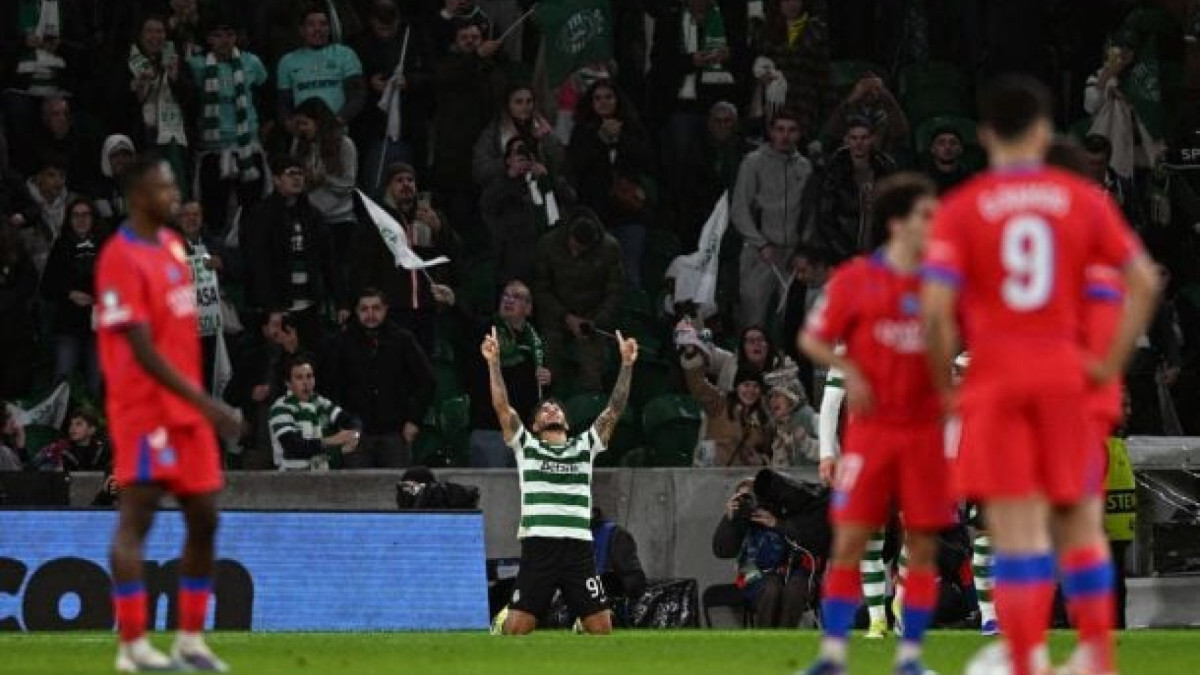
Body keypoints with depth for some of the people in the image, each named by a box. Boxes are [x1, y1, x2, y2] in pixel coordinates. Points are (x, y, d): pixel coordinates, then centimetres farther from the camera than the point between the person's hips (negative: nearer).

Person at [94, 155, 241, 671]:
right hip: (145, 410, -9)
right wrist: (204, 403, -24)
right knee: (136, 521, -6)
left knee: (204, 520, 8)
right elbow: (143, 351, -21)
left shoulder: (173, 245, 12)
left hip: (187, 410, 9)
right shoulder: (121, 260, -16)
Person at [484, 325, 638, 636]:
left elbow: (614, 410, 11)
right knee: (516, 628, -8)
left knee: (601, 628, 0)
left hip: (579, 549, 2)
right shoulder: (526, 445, 12)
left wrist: (626, 365, 3)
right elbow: (502, 407, 2)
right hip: (538, 548, -2)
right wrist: (493, 363, -7)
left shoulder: (585, 446, 17)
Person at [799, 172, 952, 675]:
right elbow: (812, 340, 3)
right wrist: (846, 370, -13)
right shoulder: (856, 279, -2)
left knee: (923, 546, 1)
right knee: (849, 541, -4)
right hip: (871, 428, -2)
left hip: (925, 431, 2)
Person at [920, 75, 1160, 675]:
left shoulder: (961, 210, -2)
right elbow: (1144, 282, 0)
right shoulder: (1083, 199, 4)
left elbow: (936, 308, -11)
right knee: (1078, 523, 12)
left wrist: (943, 382, 2)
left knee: (1016, 530, -4)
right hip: (1064, 377, 2)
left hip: (994, 383, -2)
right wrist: (1112, 362, 6)